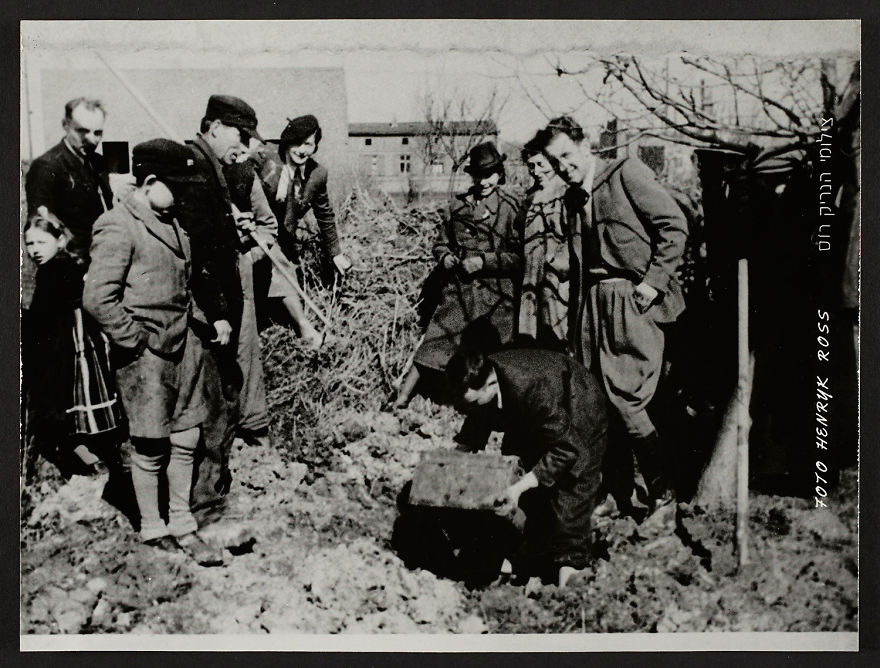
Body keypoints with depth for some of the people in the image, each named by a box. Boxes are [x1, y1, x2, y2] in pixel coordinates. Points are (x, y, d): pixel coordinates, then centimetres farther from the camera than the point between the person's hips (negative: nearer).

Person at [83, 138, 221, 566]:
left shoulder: (170, 221, 12)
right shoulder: (118, 227, -15)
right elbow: (97, 298, -21)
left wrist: (192, 319, 14)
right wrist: (137, 341, -16)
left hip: (182, 347, 8)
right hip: (146, 355, -8)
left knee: (185, 440, 11)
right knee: (150, 449, 6)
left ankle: (181, 526, 24)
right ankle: (152, 529, 23)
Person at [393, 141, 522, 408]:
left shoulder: (510, 207, -4)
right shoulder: (459, 205, 10)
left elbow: (519, 256, -8)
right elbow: (441, 243, 20)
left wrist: (483, 261, -17)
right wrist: (445, 257, -2)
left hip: (494, 293, -3)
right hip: (457, 288, 4)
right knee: (433, 343, 3)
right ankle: (401, 400, 10)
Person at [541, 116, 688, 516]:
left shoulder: (627, 173, -2)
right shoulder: (572, 199, 19)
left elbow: (675, 226, -8)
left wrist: (653, 280, -13)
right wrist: (580, 309, 11)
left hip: (634, 299, -6)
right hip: (594, 300, 7)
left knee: (625, 396, -10)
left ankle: (662, 490, 8)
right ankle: (617, 495, 16)